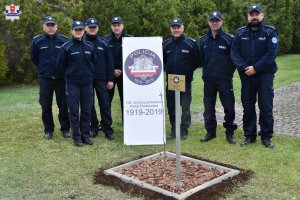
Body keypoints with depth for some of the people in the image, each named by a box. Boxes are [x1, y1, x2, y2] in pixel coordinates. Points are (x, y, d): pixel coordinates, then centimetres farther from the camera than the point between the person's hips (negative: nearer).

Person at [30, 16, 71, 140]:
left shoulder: (64, 40, -5)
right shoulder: (37, 41, -1)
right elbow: (34, 58, 13)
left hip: (61, 78, -1)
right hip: (45, 79, 1)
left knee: (63, 105, 6)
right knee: (46, 106, 6)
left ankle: (65, 129, 19)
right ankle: (48, 130, 19)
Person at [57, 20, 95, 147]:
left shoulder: (90, 46, 7)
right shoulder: (66, 47, -4)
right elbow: (60, 64, 2)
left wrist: (89, 73, 10)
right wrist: (70, 72, 9)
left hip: (87, 83, 3)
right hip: (72, 83, -3)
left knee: (87, 111, 7)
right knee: (74, 111, 1)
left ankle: (85, 135, 17)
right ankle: (76, 136, 10)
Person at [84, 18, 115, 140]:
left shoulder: (103, 43, 5)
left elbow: (109, 62, 4)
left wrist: (110, 79, -1)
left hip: (101, 79, 0)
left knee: (105, 104, 1)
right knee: (89, 104, 7)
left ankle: (107, 128, 8)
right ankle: (93, 127, 19)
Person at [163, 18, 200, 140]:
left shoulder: (191, 43, -5)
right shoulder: (166, 44, 6)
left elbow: (197, 61, 1)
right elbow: (162, 61, 18)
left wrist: (188, 71, 0)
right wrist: (169, 70, 10)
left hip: (185, 81, -4)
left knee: (185, 108, 3)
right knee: (171, 107, 10)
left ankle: (184, 131, 13)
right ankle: (174, 129, 22)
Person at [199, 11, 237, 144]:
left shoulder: (229, 39, -5)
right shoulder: (203, 40, 6)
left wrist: (229, 72, 1)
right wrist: (208, 70, 11)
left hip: (225, 80, -3)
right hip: (208, 80, 3)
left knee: (229, 107, -1)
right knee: (208, 108, 9)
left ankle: (230, 133, 14)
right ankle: (210, 132, 22)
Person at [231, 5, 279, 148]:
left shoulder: (270, 32, -2)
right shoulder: (240, 33, 6)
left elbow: (271, 53, -12)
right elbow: (234, 52, -1)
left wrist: (255, 68, -18)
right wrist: (244, 68, -15)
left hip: (265, 75, -2)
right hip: (246, 75, 3)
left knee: (266, 107, -1)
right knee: (248, 107, 8)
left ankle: (266, 137, 11)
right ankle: (249, 136, 19)